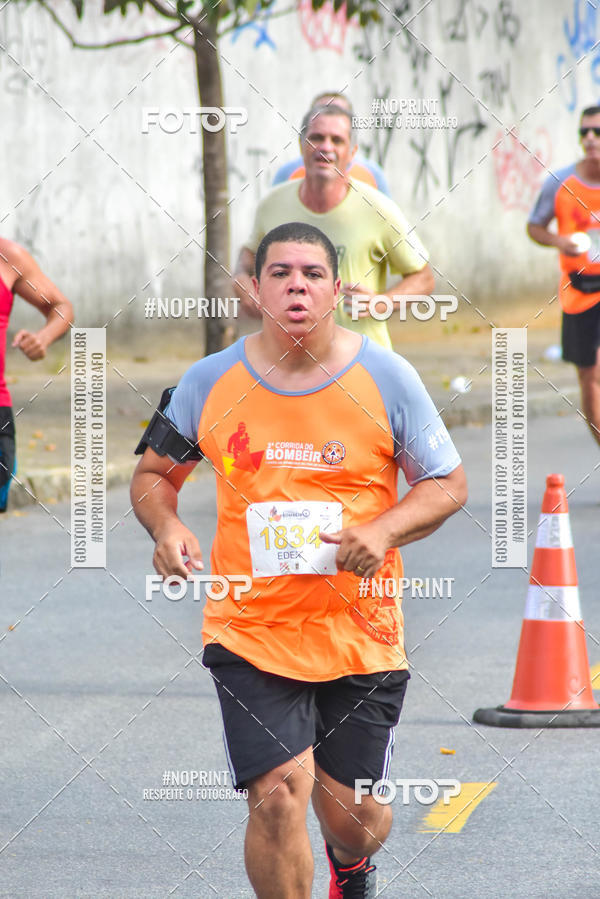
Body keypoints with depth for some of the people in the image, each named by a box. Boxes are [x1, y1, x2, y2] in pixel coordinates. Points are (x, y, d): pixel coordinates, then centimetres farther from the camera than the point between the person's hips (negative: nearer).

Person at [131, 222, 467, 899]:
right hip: (250, 631, 0)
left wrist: (383, 530, -16)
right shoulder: (210, 382, 0)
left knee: (351, 815, 9)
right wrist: (165, 525, -10)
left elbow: (448, 485, 3)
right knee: (277, 796, -16)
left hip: (360, 632, 0)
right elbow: (154, 473, 13)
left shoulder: (385, 378, -3)